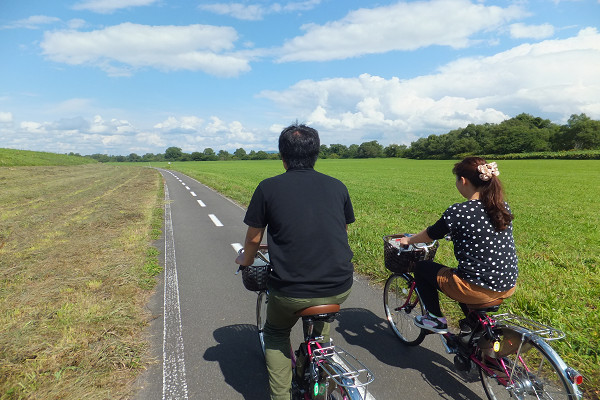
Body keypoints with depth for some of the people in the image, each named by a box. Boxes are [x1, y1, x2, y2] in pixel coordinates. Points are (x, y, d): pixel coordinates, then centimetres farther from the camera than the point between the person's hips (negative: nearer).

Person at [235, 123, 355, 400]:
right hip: (340, 288, 4)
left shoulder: (269, 187, -3)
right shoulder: (337, 186, 6)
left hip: (291, 291, -3)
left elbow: (253, 239, 6)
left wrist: (245, 261, 27)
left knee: (276, 333, 28)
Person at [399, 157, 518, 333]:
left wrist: (409, 240, 18)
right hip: (509, 287, 7)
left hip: (478, 290, -7)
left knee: (421, 267, 13)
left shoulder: (457, 212, -18)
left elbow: (430, 235, -2)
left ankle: (436, 319, 22)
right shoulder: (503, 207, 2)